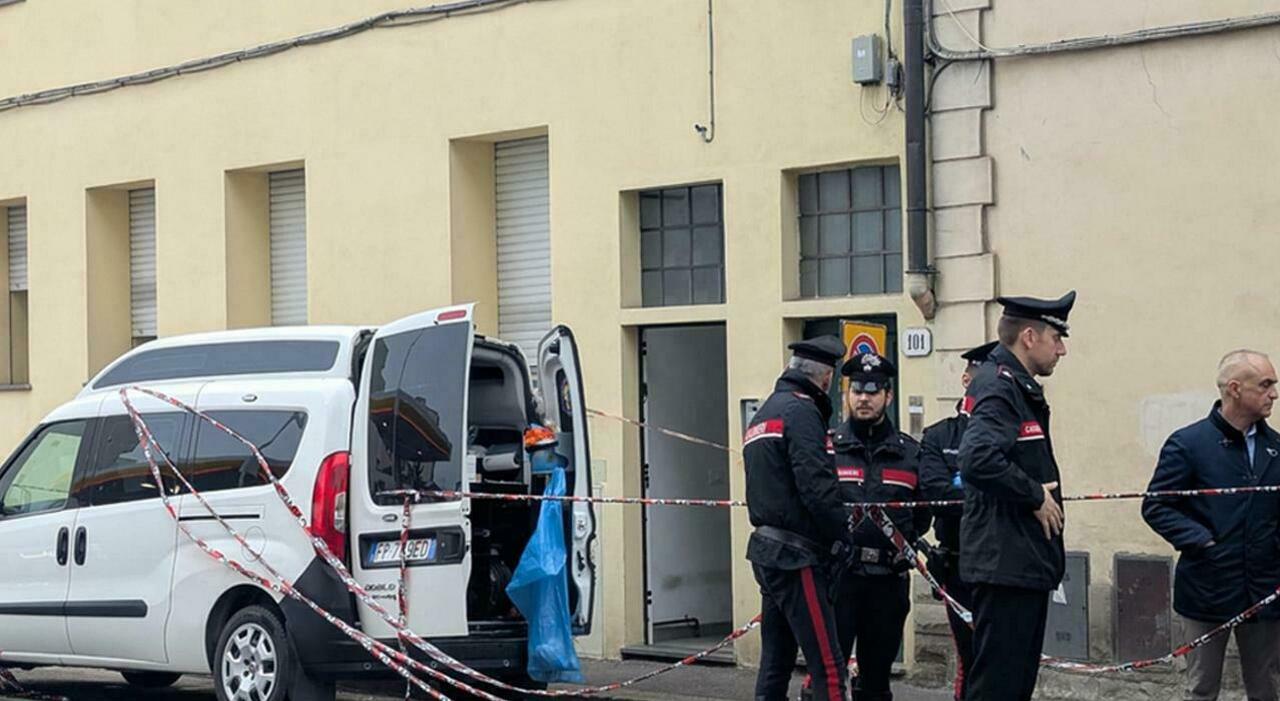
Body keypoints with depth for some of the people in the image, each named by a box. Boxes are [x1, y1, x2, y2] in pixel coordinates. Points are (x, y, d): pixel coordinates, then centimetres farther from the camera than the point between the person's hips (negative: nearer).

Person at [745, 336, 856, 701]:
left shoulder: (763, 414, 20)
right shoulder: (801, 411, -10)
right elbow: (817, 485, -20)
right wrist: (846, 537, -14)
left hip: (766, 550, 10)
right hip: (797, 556, -10)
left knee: (775, 662, 12)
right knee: (827, 665, -12)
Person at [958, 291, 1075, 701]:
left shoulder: (1021, 388, 18)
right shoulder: (999, 386, -15)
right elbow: (979, 459, -31)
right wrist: (1035, 495, -19)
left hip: (1027, 565, 11)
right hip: (1006, 564, -11)